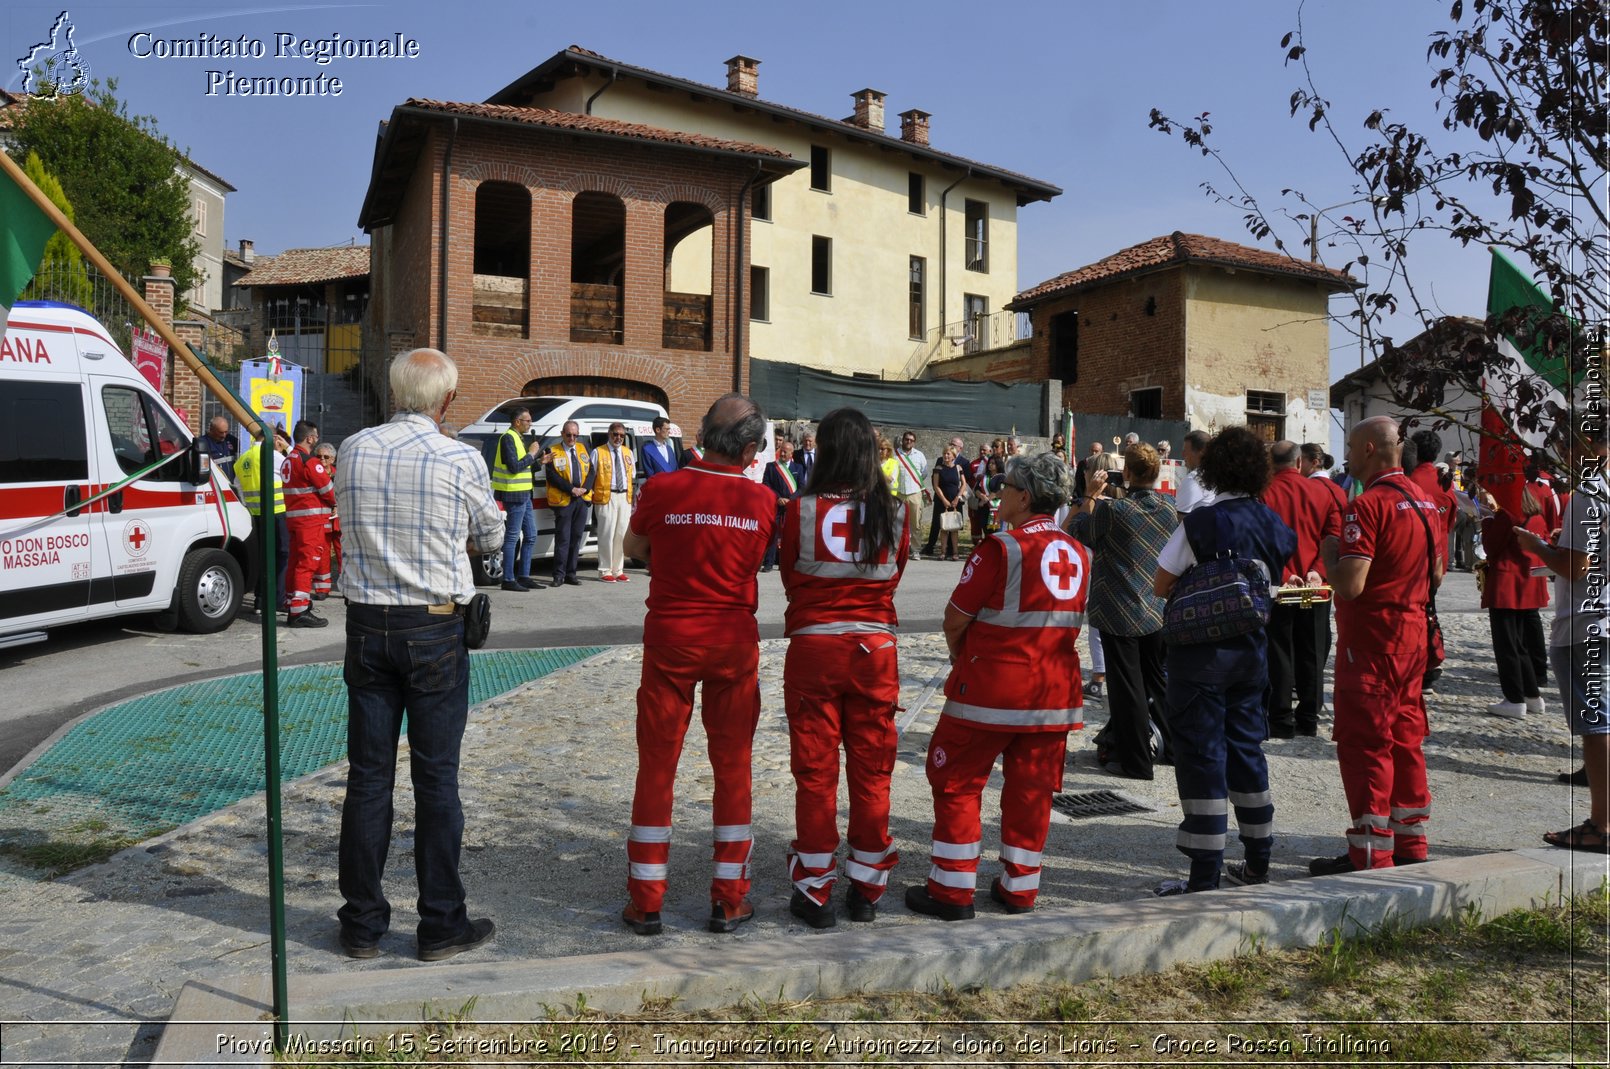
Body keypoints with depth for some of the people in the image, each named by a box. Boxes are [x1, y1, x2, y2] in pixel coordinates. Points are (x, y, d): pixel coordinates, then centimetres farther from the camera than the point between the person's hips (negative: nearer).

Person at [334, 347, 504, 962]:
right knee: (436, 779, 4)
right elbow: (491, 537, 5)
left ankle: (362, 924, 19)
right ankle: (441, 924, 13)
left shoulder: (353, 450, 0)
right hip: (435, 632, -3)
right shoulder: (461, 460, -10)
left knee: (368, 775, 10)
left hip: (367, 626, 4)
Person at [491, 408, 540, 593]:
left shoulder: (518, 438, 18)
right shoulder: (508, 438, -13)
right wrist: (531, 455, -12)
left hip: (523, 494, 10)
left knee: (530, 536, 13)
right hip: (515, 495, -10)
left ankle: (523, 577, 18)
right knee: (512, 537, -6)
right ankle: (509, 580, -2)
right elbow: (514, 467, -22)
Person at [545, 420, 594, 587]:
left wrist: (584, 488, -6)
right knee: (563, 539, -6)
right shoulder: (553, 452, 0)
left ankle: (570, 574, 13)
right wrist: (572, 489, -15)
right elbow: (552, 475, -9)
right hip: (563, 500, -5)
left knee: (576, 538, 7)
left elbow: (591, 471, 11)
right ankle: (559, 575, -2)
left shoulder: (583, 449, 15)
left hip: (582, 499, 5)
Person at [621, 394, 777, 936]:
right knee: (732, 768, 11)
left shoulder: (662, 489, -9)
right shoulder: (763, 500, -7)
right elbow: (757, 559, 6)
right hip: (734, 642, 1)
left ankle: (645, 901, 15)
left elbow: (633, 546, 8)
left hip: (670, 638, 0)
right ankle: (729, 900, 17)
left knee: (656, 768, 9)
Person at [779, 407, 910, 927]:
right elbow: (895, 576, 9)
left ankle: (815, 892, 14)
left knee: (815, 771, 7)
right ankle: (866, 890, 21)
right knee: (872, 771, 12)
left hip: (813, 647, -2)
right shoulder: (893, 512, -3)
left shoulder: (801, 509, -8)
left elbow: (790, 578, 4)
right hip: (875, 649, 2)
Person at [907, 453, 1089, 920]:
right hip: (1055, 689, 6)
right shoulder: (1078, 554, 5)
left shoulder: (1001, 548, -15)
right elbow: (1070, 622, 13)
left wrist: (960, 655, 8)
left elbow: (955, 619, -10)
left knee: (956, 782, 6)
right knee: (1032, 789, 13)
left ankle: (952, 890, 10)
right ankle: (1020, 888, 21)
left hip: (991, 688, -6)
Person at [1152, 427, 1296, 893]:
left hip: (1201, 653, -6)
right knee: (1246, 749, 16)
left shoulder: (1201, 521, -15)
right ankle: (1258, 861, 26)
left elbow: (1161, 586, -10)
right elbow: (1271, 584, 14)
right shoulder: (1272, 523, 3)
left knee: (1200, 755, -1)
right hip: (1250, 647, 6)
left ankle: (1204, 876, 2)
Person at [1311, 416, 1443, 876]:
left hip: (1371, 639, -9)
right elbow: (1436, 574, 19)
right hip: (1414, 634, 9)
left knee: (1364, 743, -3)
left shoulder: (1367, 505, -18)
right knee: (1405, 739, 15)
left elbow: (1350, 585, -24)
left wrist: (1331, 556, -6)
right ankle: (1410, 844, 23)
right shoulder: (1425, 502, 11)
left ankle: (1371, 855, 0)